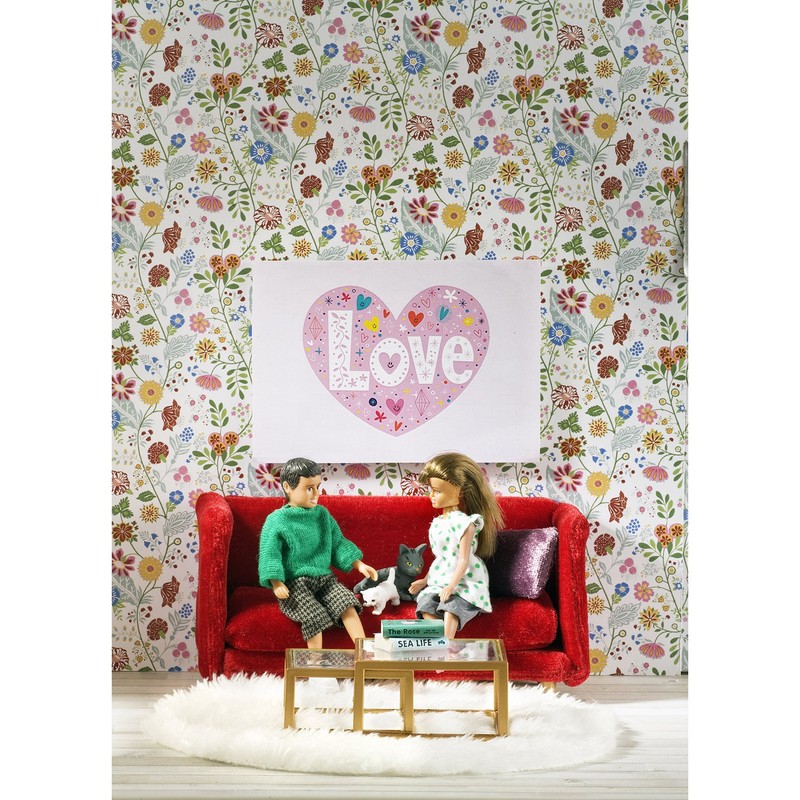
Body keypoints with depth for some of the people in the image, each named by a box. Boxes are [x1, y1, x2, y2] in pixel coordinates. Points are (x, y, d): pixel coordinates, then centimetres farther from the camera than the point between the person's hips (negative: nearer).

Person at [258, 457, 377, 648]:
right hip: (294, 583, -4)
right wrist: (276, 583, -22)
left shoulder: (322, 514, 10)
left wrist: (359, 565, 8)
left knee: (347, 604, -18)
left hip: (324, 577, 4)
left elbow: (338, 543, 17)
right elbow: (269, 554, -10)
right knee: (314, 615, -25)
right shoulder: (277, 521, -7)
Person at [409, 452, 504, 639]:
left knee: (451, 608, -33)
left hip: (464, 581, -7)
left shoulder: (464, 523, -11)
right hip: (440, 580, 7)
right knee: (425, 605, -21)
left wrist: (452, 585, -22)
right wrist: (425, 580, 17)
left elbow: (463, 559, -15)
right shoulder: (437, 523, 14)